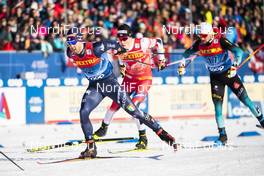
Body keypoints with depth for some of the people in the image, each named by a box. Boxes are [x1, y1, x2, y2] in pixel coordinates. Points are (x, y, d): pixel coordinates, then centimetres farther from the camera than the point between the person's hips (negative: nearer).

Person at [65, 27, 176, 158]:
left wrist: (120, 48, 11)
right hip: (94, 86, 5)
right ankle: (91, 147, -4)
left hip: (109, 82, -5)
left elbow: (112, 44, -11)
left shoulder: (95, 48, -28)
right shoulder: (71, 54, -10)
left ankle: (162, 133, 6)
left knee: (133, 111, -5)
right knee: (83, 112, -16)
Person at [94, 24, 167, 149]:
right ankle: (104, 128, 31)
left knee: (133, 106, -20)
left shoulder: (141, 43, -24)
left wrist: (161, 59, -4)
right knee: (116, 103, 6)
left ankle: (143, 137, -8)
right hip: (129, 78, 5)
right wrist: (121, 67, -10)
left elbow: (158, 42, -6)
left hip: (144, 79, -5)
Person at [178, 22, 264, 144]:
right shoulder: (199, 44, -10)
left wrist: (234, 66, -41)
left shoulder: (220, 40, -23)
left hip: (229, 73, -3)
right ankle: (222, 135, 1)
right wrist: (182, 65, -3)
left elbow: (238, 51, -29)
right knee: (217, 106, -5)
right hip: (215, 77, 3)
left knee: (245, 99, -1)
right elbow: (187, 53, 9)